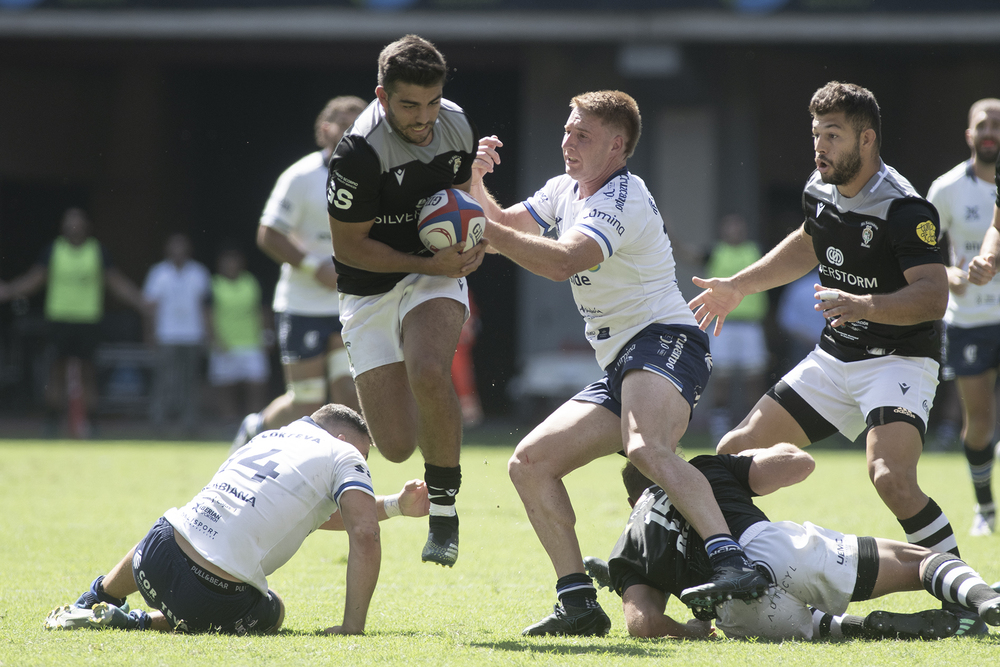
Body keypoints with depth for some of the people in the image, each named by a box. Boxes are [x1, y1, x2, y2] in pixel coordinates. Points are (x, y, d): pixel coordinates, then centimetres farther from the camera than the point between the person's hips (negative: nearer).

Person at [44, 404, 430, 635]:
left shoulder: (268, 438, 23)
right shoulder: (343, 455, 2)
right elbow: (364, 536, -13)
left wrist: (395, 506, 34)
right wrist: (353, 626, -11)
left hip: (158, 554, 7)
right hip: (216, 604, -7)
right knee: (272, 613, 27)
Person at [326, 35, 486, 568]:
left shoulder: (457, 126, -6)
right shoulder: (359, 152, -23)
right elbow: (349, 245, -15)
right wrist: (428, 264, -22)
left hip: (437, 274, 2)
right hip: (370, 290, -2)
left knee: (429, 372, -32)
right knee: (397, 446, -8)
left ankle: (444, 509, -15)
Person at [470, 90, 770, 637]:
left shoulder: (620, 201, -13)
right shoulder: (566, 190, 18)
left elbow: (562, 263, -28)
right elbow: (503, 227, 26)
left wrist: (487, 230, -27)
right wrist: (476, 182, 8)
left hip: (663, 341, -10)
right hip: (619, 370, 10)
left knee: (647, 449, -37)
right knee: (529, 464, 2)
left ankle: (734, 565, -51)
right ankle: (578, 601, -4)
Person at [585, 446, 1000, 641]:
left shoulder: (627, 547, 25)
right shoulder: (704, 471, 29)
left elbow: (642, 624, 5)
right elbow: (798, 462, 19)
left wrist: (693, 632, 24)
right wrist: (749, 456, 39)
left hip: (740, 616, -1)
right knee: (917, 560, 11)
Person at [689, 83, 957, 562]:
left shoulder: (906, 210, -21)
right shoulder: (819, 191, 5)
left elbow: (934, 296, -31)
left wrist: (863, 305, -44)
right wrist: (738, 286, 29)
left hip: (898, 358, -8)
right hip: (834, 357, 8)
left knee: (892, 479, -31)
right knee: (736, 452, 4)